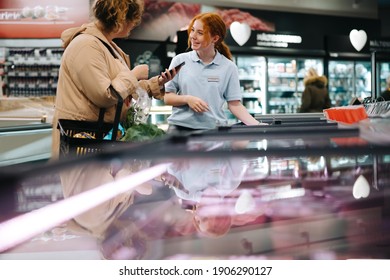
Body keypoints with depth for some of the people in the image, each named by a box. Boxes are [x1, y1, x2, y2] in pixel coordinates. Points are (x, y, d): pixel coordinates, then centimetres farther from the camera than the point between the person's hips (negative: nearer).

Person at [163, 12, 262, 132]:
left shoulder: (229, 67, 3)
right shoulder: (180, 61, 5)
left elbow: (235, 104, 3)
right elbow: (167, 97, 6)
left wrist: (257, 125, -9)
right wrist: (187, 99, -11)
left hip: (214, 129, -1)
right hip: (180, 127, 1)